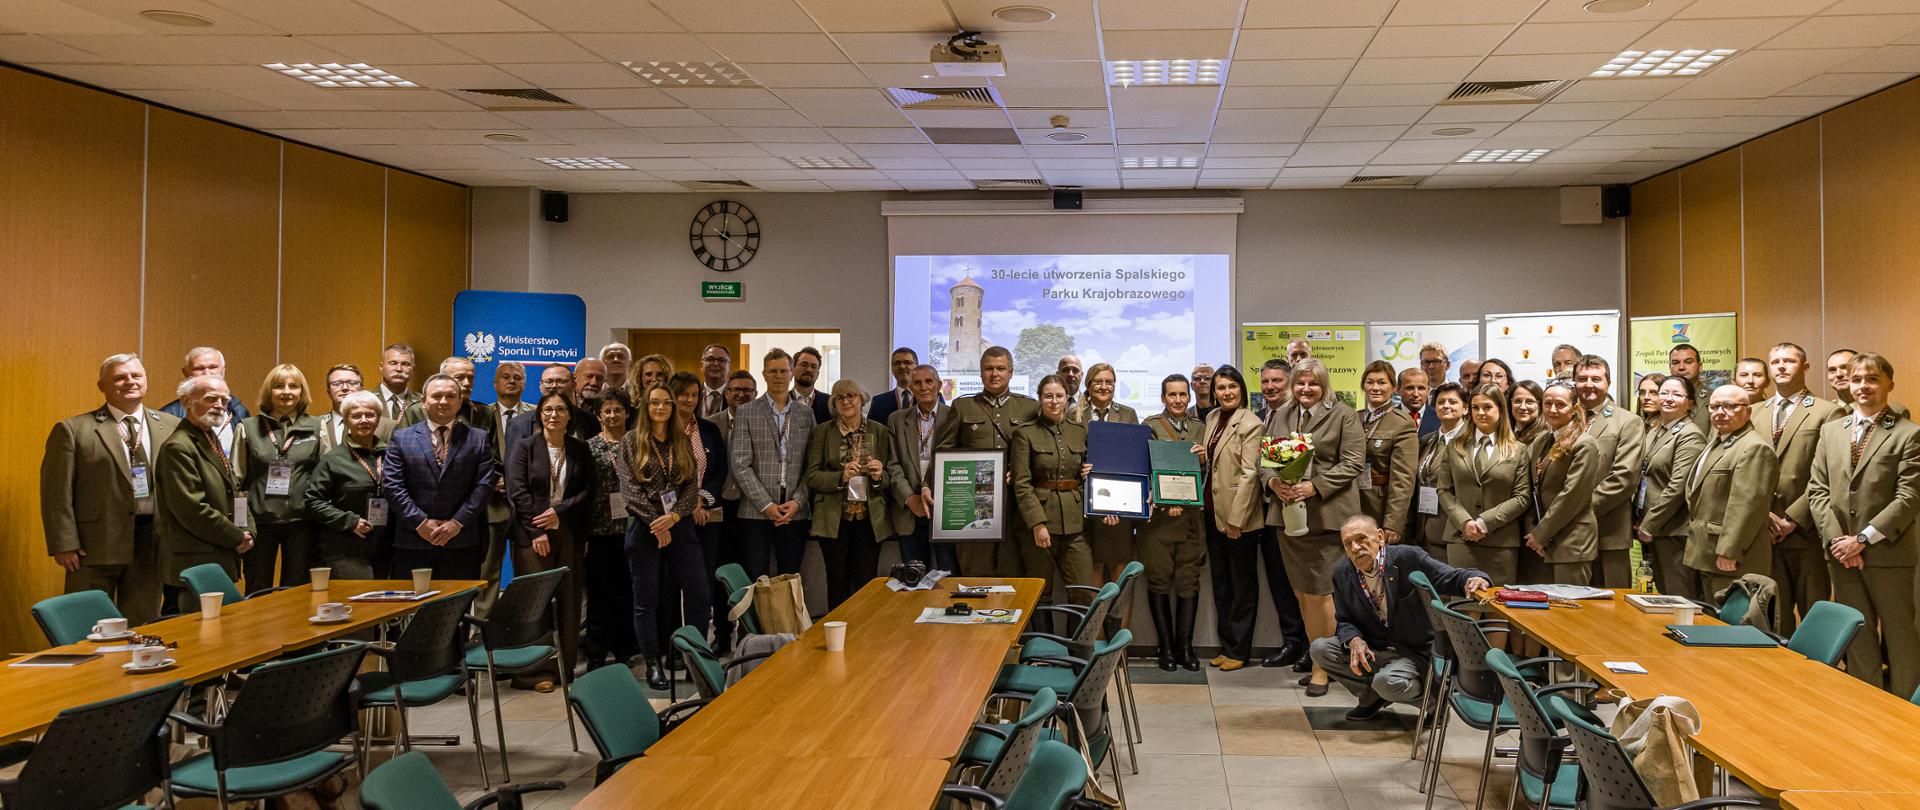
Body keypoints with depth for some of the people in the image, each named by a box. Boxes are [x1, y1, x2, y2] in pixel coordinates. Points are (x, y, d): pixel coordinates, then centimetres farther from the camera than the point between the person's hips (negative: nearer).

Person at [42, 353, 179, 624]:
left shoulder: (170, 427, 7)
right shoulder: (73, 430, -1)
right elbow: (57, 492, -4)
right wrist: (64, 545, -10)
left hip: (152, 545, 3)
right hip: (96, 546, -3)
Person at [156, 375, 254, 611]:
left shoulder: (213, 441, 18)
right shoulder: (178, 447, -13)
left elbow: (234, 493, 22)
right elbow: (192, 510, -19)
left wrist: (247, 533, 5)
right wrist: (237, 538, -11)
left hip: (222, 561, 9)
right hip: (196, 563, -9)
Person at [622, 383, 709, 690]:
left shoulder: (683, 442, 10)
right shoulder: (632, 441, 1)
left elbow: (693, 486, 3)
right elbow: (630, 487, -6)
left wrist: (673, 517, -13)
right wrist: (656, 522, -13)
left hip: (680, 527, 3)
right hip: (643, 527, -2)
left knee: (699, 593, -3)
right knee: (646, 599, 3)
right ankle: (652, 663, 13)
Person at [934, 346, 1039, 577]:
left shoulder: (1030, 408, 13)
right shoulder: (962, 406, 14)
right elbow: (942, 449, 11)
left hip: (1015, 499, 0)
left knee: (1013, 572, -1)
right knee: (976, 573, 0)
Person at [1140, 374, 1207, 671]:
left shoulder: (1200, 427, 14)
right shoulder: (1150, 426, 4)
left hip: (1192, 514, 3)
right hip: (1158, 512, -2)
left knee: (1189, 580, 1)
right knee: (1159, 579, 0)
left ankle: (1185, 646, 8)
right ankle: (1166, 646, 7)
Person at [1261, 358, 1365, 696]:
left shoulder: (1343, 415, -1)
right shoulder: (1278, 416, 14)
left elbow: (1353, 463, -7)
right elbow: (1263, 459, 14)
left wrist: (1315, 486, -17)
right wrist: (1273, 481, -8)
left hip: (1325, 514, -5)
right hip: (1287, 512, 5)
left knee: (1318, 591, -6)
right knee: (1301, 593, 9)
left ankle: (1322, 668, 5)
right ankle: (1318, 660, 20)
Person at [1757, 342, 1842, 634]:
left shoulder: (1827, 413, -1)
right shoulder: (1755, 413, 14)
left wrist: (1793, 518, -12)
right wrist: (1763, 514, -3)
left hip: (1807, 532, -4)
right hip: (1765, 531, 4)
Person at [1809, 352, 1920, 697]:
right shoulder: (1831, 430, 10)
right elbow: (1817, 490, 6)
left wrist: (1863, 539, -15)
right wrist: (1837, 539, -6)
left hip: (1888, 554, -4)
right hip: (1842, 553, 4)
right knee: (1857, 637, 12)